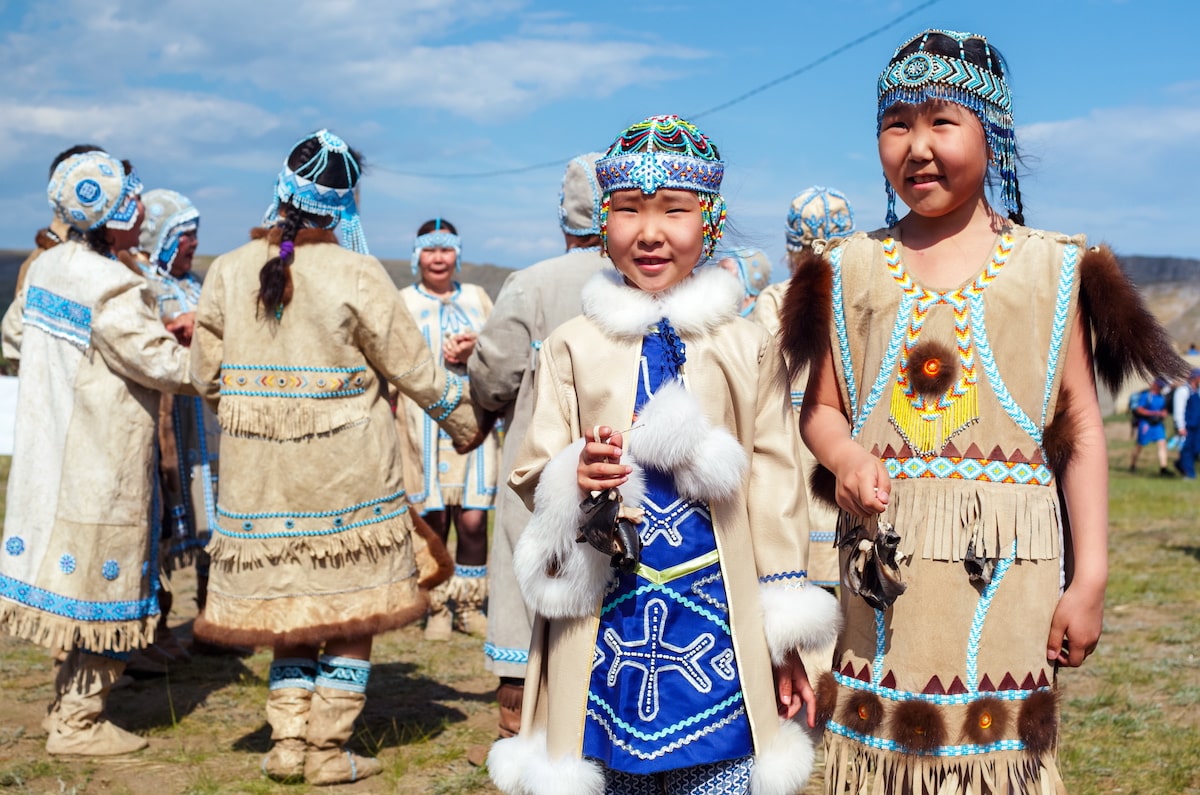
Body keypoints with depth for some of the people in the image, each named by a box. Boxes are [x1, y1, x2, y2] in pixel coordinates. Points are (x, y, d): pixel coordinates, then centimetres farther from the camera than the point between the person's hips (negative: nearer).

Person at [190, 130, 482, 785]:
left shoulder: (228, 272, -1)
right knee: (352, 607, 10)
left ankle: (288, 743, 18)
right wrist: (463, 419, 11)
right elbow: (412, 367, -5)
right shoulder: (356, 276, -12)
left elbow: (205, 375, 5)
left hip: (259, 474, 4)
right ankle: (328, 750, 13)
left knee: (289, 603, 16)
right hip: (347, 471, -3)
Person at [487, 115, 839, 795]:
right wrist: (574, 478, -18)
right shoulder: (575, 345, 5)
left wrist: (784, 638, 4)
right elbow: (532, 470, 7)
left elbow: (775, 486, 6)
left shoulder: (749, 347, 4)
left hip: (716, 620, 0)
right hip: (603, 620, 1)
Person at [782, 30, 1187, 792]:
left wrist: (1089, 580, -1)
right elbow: (822, 407, 11)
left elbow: (1082, 431, 4)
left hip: (1007, 567, -1)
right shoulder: (851, 270, 8)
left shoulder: (1051, 269, 4)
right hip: (888, 568, 2)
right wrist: (846, 455, -13)